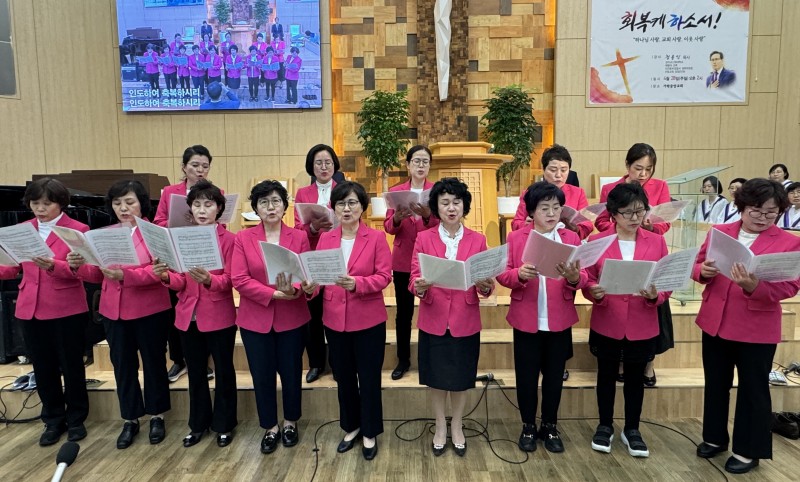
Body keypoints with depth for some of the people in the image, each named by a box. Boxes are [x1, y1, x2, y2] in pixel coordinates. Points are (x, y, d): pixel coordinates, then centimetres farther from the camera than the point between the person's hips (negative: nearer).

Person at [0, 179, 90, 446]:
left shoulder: (78, 230, -6)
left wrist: (52, 265, -34)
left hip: (67, 310, -4)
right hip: (30, 309, 5)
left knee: (71, 366, 7)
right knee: (43, 368, 12)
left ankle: (76, 419, 24)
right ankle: (53, 420, 27)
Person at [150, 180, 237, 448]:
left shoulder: (228, 239, -7)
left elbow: (228, 280, -14)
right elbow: (181, 281, 2)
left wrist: (208, 279, -34)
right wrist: (166, 276, -20)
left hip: (219, 317, -4)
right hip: (188, 316, 4)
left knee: (223, 372, 9)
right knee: (195, 373, 16)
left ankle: (224, 424, 25)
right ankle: (198, 423, 32)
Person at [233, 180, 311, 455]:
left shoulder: (299, 237, 0)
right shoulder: (243, 238, -1)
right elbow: (239, 280, -10)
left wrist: (293, 290, -28)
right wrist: (274, 293, -19)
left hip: (292, 318, 0)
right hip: (255, 319, 0)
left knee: (291, 372, 12)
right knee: (262, 375, 10)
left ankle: (290, 423, 35)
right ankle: (270, 427, 30)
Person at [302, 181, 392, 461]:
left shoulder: (377, 238, -7)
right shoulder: (325, 239, 5)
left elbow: (384, 277, -13)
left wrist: (357, 283, -29)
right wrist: (311, 286, -20)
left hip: (368, 320, -3)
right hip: (334, 319, 4)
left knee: (369, 378, 8)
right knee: (344, 377, 17)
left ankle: (370, 433, 27)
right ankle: (351, 428, 37)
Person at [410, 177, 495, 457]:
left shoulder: (478, 240, 0)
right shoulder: (423, 238, -2)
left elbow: (486, 285, -4)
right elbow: (414, 279, -7)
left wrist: (486, 286, -26)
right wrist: (420, 287, -29)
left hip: (465, 321, 1)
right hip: (433, 321, 0)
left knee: (461, 377, 14)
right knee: (436, 377, 12)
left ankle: (457, 427, 36)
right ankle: (440, 427, 34)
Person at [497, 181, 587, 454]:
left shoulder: (571, 239, 3)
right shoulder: (515, 238, -1)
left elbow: (582, 279, -3)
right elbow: (502, 275, -5)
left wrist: (574, 277, -26)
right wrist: (519, 274, -25)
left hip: (559, 321, 1)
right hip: (526, 320, -1)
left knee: (554, 376, 12)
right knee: (526, 376, 8)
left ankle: (550, 426, 31)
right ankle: (528, 426, 27)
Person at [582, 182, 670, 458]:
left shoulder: (657, 242, -1)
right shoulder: (596, 241, -5)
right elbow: (587, 282, -3)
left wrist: (655, 295, -20)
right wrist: (594, 293, -24)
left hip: (642, 326, 1)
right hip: (606, 325, -1)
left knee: (635, 379, 15)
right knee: (606, 376, 14)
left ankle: (632, 430, 33)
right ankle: (605, 426, 33)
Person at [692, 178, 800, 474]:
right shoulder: (718, 232, 3)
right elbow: (697, 265, 5)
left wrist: (754, 287, -32)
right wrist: (703, 271, -18)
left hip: (757, 329, -3)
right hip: (715, 322, 4)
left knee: (753, 389, 10)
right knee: (715, 384, 17)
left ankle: (748, 450, 27)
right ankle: (714, 438, 35)